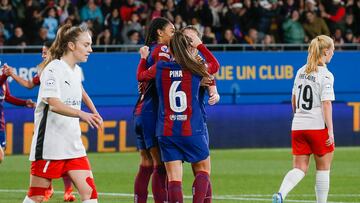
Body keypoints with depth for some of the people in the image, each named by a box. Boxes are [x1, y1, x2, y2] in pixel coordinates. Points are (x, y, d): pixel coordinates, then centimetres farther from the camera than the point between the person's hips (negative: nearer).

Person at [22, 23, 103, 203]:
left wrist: (94, 113, 37)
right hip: (49, 145, -7)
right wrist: (82, 114, -42)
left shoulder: (76, 71, 11)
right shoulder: (53, 69, -13)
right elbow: (54, 104, -28)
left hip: (73, 146, 7)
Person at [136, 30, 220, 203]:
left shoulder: (159, 68, 0)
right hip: (192, 131, -2)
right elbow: (215, 64, 18)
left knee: (174, 178, 0)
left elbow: (140, 76, 21)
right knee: (203, 170, 13)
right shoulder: (195, 69, -4)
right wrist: (200, 45, 26)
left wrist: (143, 58, 37)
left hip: (167, 133, 2)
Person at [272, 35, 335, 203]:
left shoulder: (301, 72, 10)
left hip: (298, 126, 6)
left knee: (300, 168, 4)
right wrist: (330, 130, -16)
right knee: (323, 168, 10)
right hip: (318, 126, -6)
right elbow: (326, 104, -16)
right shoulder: (325, 75, -10)